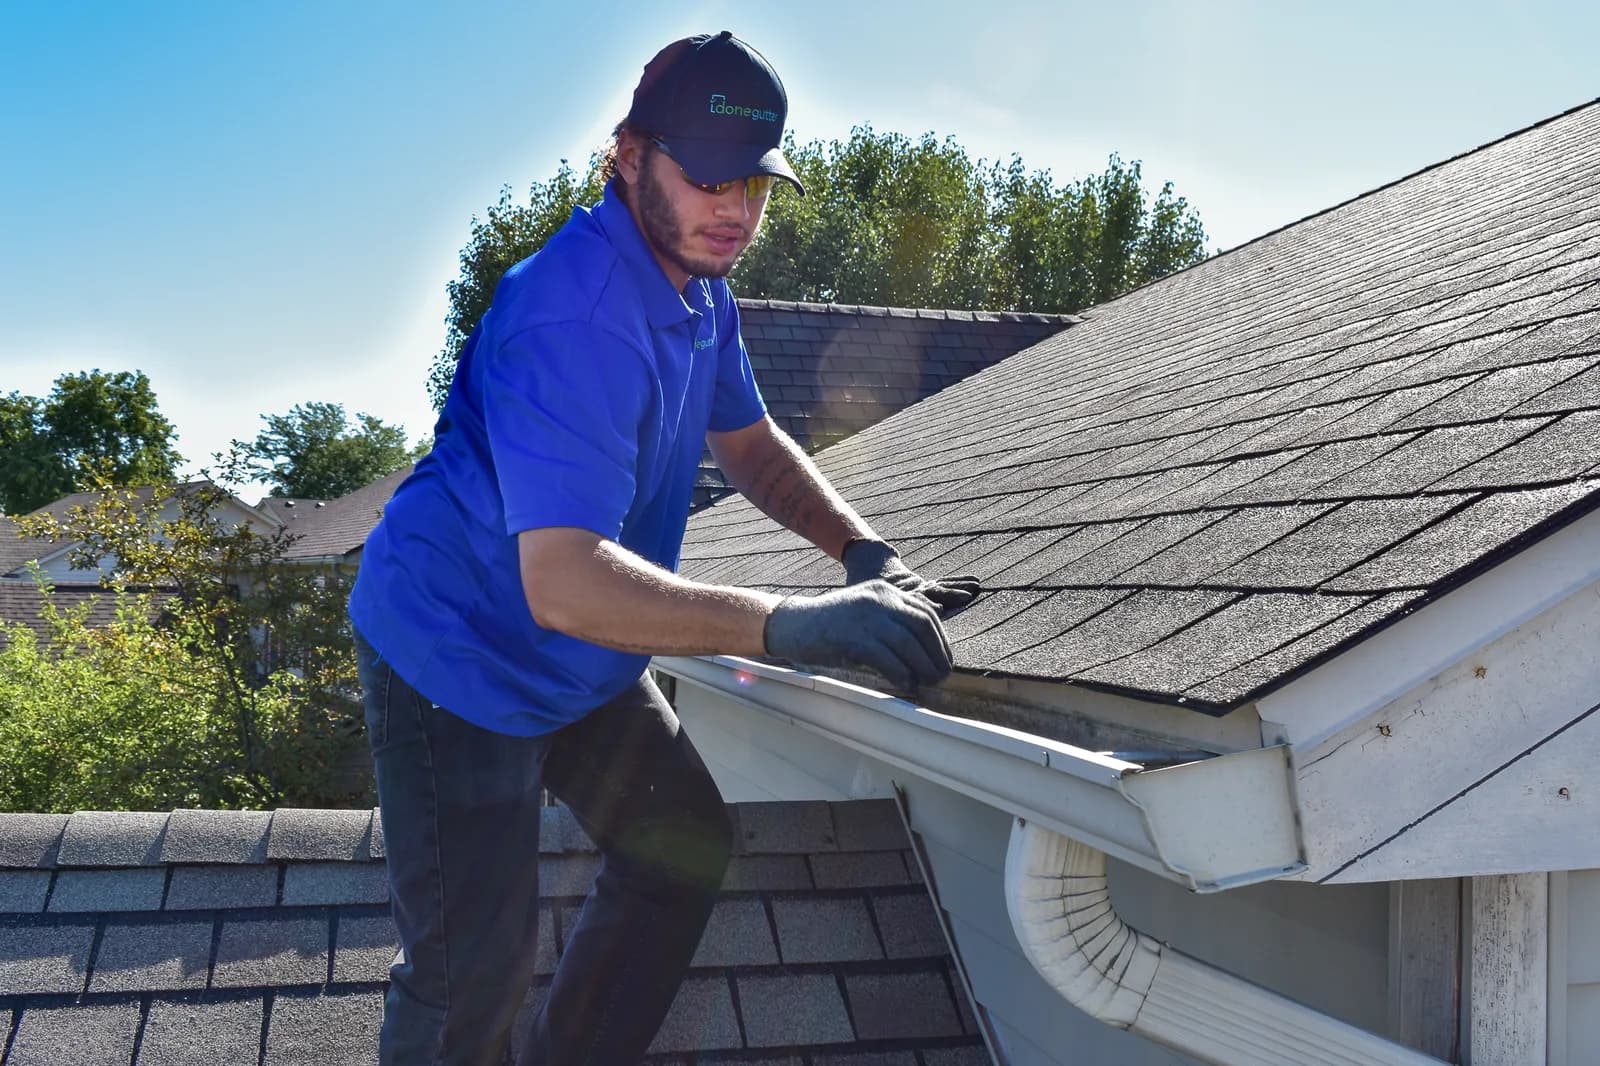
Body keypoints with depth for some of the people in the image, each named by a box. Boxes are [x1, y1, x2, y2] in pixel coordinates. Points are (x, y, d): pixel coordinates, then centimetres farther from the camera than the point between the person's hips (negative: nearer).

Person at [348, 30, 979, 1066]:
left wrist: (866, 552, -6)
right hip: (460, 661, -9)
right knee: (476, 971, -11)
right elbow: (564, 584, -40)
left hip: (581, 665, 10)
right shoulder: (576, 317, -32)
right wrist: (787, 625, -48)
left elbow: (750, 442, 12)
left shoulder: (697, 283, 0)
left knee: (688, 847, 18)